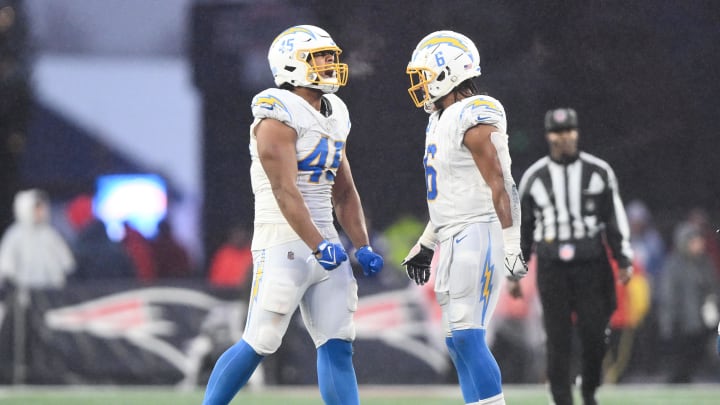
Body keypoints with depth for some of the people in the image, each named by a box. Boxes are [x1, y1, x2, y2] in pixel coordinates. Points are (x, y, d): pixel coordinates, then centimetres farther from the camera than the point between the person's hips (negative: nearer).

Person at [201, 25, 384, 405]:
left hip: (324, 242, 8)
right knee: (259, 343, -6)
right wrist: (318, 245, -27)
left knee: (337, 345, 2)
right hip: (284, 247, -8)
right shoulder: (279, 117, -11)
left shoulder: (334, 118, 15)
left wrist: (362, 247, 9)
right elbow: (285, 192, -20)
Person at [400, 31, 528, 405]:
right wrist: (426, 244, 27)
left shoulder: (473, 121, -13)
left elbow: (500, 187, -17)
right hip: (453, 240, 10)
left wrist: (511, 247, -21)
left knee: (467, 339, -14)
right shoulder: (441, 121, 16)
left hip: (477, 237, -10)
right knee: (458, 344, 8)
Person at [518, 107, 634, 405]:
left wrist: (624, 260, 0)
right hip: (551, 266, 0)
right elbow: (521, 227, 12)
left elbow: (616, 219, 7)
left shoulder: (599, 171, 5)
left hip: (591, 264, 0)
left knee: (594, 333, -5)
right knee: (557, 336, -4)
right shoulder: (533, 177, 7)